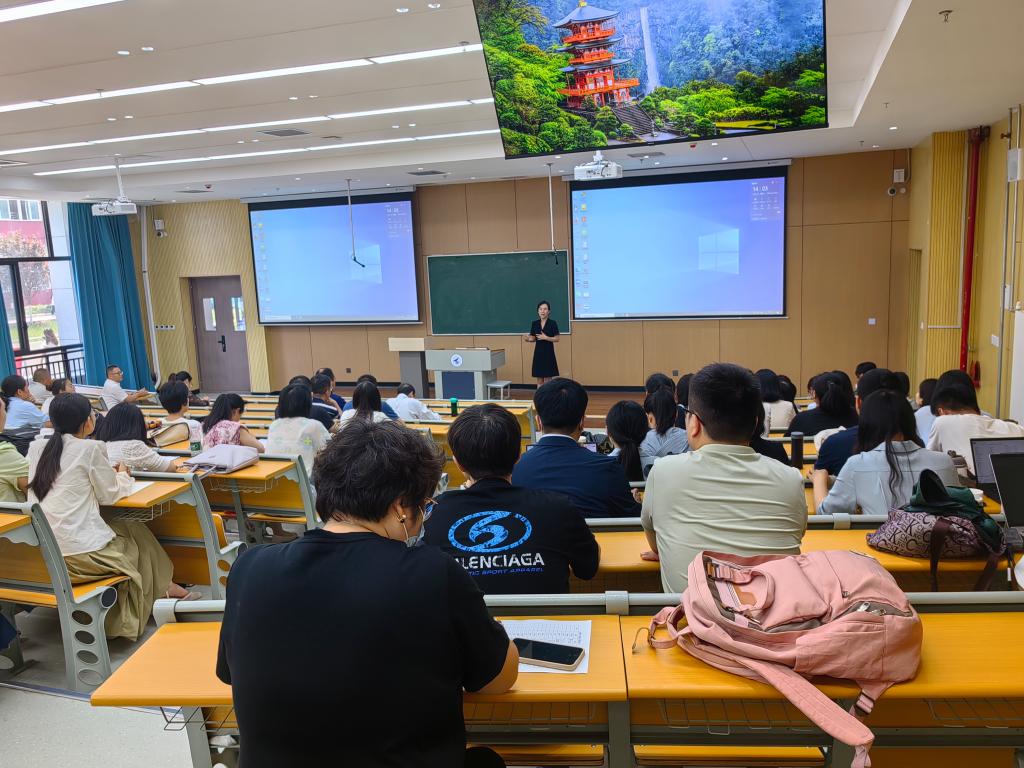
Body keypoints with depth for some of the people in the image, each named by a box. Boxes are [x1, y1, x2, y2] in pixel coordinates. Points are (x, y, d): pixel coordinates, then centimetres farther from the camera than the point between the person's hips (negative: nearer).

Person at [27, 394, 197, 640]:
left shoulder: (37, 447, 7)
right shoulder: (90, 448, -11)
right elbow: (109, 494, -2)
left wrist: (110, 472, 19)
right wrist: (123, 476, 18)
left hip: (41, 551, 7)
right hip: (80, 553, -6)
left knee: (126, 528, 22)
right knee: (138, 536, 18)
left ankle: (161, 588, 28)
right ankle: (162, 588, 30)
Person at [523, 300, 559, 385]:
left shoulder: (552, 323, -7)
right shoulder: (535, 323, 6)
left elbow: (557, 339, -8)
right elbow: (533, 339, 9)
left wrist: (546, 338, -22)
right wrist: (527, 339, -12)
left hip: (548, 353, -4)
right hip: (538, 352, 4)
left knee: (548, 379, -2)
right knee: (539, 379, 8)